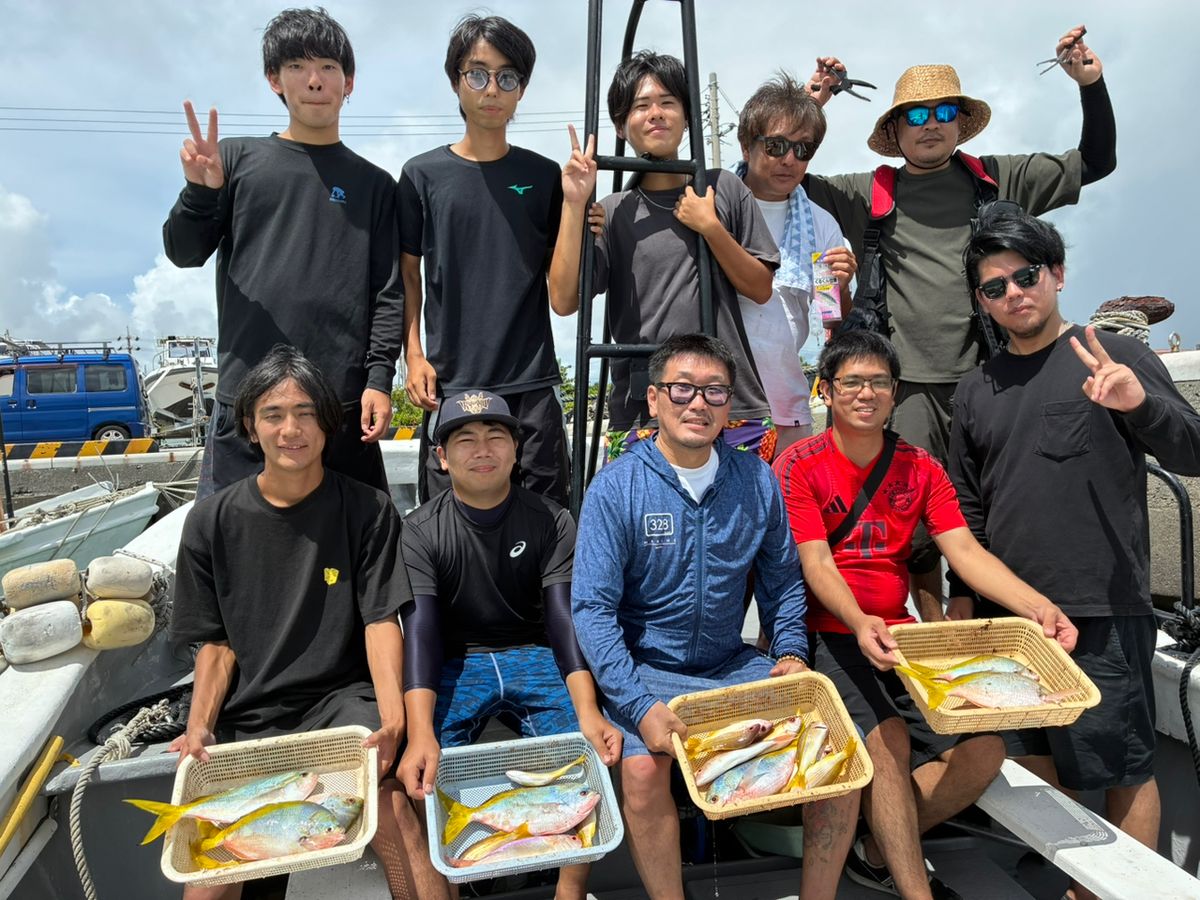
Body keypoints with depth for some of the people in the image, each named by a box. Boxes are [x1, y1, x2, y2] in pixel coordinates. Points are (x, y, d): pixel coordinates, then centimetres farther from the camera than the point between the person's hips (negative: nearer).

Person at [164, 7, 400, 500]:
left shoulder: (373, 183, 12)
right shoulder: (238, 158, 13)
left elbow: (386, 291, 6)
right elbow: (184, 254, 9)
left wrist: (379, 378, -6)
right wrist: (200, 191, -11)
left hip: (343, 399, 0)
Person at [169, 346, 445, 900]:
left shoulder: (367, 511, -1)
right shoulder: (211, 523, 4)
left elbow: (381, 623, -5)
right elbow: (216, 644, 7)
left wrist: (392, 716, -19)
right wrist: (198, 728, -8)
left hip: (343, 699, -1)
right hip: (248, 716, 2)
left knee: (391, 806, -28)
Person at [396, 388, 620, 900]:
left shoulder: (551, 522, -2)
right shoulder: (421, 531, -5)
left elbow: (564, 617, -12)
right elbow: (420, 628, -17)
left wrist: (588, 712, -29)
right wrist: (420, 732, -33)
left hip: (534, 657, 1)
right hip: (454, 663, 0)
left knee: (594, 753, -23)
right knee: (422, 773, -26)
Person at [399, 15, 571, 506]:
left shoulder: (544, 176, 7)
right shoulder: (423, 174, 7)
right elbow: (408, 275, 11)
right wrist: (414, 356, 0)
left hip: (532, 383, 1)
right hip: (450, 382, 0)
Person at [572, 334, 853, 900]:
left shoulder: (756, 481, 1)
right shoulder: (616, 488, -12)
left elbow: (783, 581, 13)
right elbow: (592, 607, -15)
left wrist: (791, 652, -3)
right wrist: (641, 707, -23)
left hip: (733, 664, 4)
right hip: (645, 670, -3)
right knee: (643, 768, -29)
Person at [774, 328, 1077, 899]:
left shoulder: (920, 468, 8)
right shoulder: (800, 465, -6)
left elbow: (965, 551, -3)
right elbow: (816, 563, -14)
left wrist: (1035, 606, -20)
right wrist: (860, 624, -33)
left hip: (901, 636, 5)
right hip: (828, 635, -5)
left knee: (984, 748, -8)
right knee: (888, 739, -26)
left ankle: (880, 853, 12)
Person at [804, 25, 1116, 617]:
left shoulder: (997, 180, 15)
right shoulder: (866, 195, 11)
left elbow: (1095, 162, 22)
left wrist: (1091, 85, 9)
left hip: (982, 373, 1)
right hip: (906, 382, -1)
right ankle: (934, 634, 14)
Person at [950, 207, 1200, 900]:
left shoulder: (1118, 357, 0)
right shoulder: (977, 391, 11)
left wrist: (1141, 402, -26)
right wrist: (964, 597, 12)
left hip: (1103, 611, -5)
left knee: (1123, 764, 3)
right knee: (1040, 759, 15)